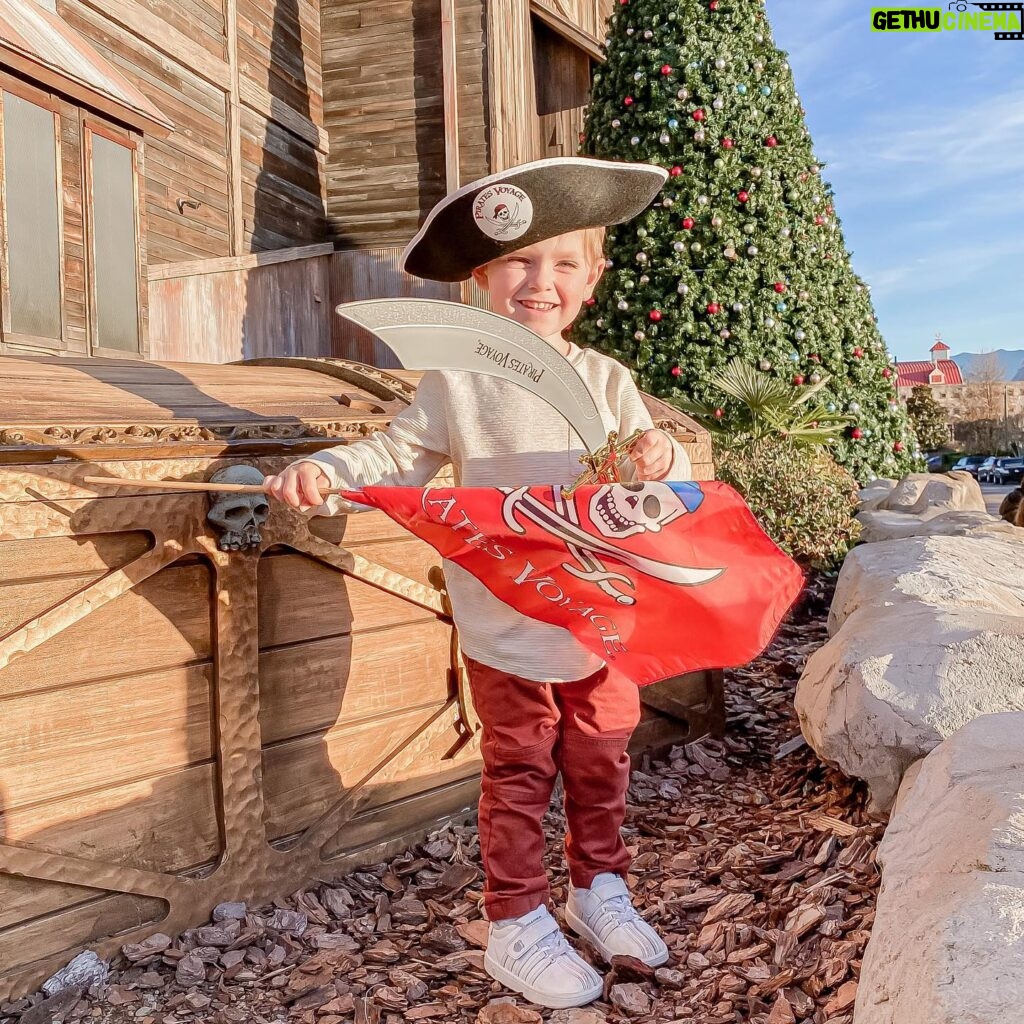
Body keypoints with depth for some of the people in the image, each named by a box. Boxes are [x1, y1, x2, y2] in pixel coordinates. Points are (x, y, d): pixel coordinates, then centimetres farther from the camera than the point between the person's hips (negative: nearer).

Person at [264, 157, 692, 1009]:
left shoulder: (608, 380, 2)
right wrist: (323, 473, -21)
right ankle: (517, 925, 28)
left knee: (602, 763, 18)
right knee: (520, 777, 9)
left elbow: (654, 482, 1)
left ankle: (600, 890, 41)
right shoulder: (460, 379, -6)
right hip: (506, 627, -3)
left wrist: (659, 461, -22)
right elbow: (396, 459, -4)